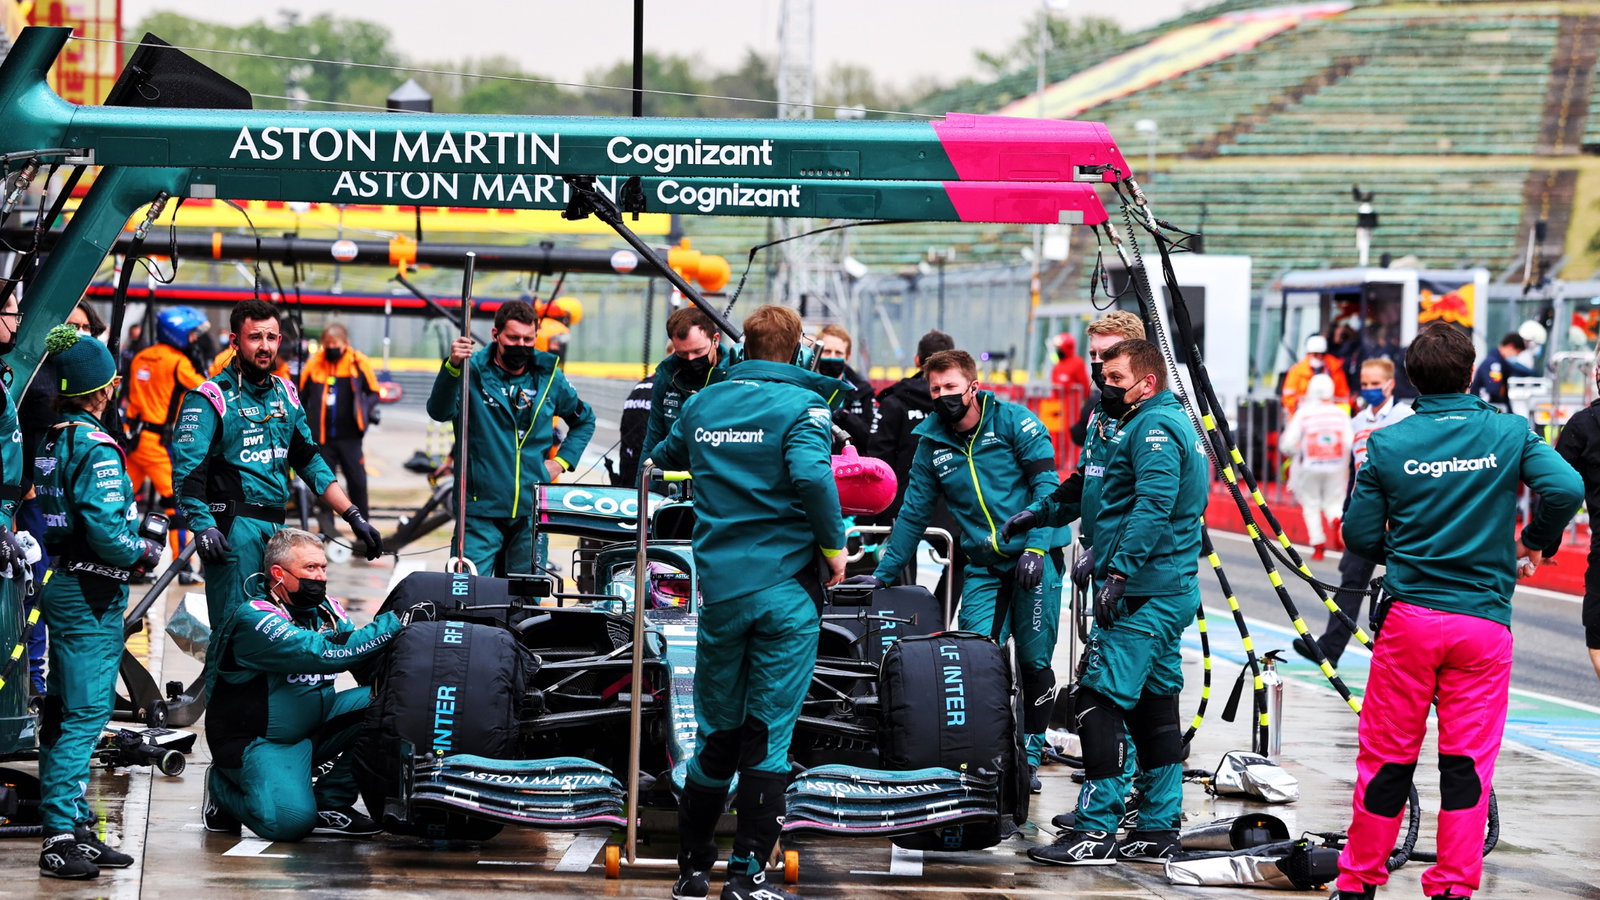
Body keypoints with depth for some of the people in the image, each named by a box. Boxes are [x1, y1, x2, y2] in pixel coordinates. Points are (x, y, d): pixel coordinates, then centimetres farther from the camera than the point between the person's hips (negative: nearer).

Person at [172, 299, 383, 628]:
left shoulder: (285, 394, 17)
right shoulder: (211, 398, -5)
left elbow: (309, 461, 22)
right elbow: (187, 470, -12)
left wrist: (354, 516, 14)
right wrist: (202, 525, -27)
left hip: (277, 526, 7)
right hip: (233, 527, -7)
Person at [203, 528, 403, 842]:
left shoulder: (327, 611, 6)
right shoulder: (255, 619, -20)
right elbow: (324, 654, -32)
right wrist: (393, 624, -31)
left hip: (314, 727, 8)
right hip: (260, 742, -8)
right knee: (291, 821, -30)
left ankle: (329, 803, -4)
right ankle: (223, 789, 4)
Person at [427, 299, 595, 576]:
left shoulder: (549, 377, 8)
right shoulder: (473, 371, -4)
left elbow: (584, 420, 25)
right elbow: (439, 412, -22)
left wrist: (562, 461, 10)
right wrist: (452, 367, -38)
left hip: (531, 512, 3)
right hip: (481, 510, -3)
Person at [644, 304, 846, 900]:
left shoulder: (702, 404, 12)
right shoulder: (803, 404, -4)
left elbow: (664, 457, 32)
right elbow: (810, 474, -23)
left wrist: (653, 462, 57)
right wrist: (834, 545, -8)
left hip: (720, 588, 4)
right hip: (787, 587, -4)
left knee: (718, 734, 13)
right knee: (769, 733, -2)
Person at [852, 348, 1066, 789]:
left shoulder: (1015, 422, -4)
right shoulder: (932, 443, 8)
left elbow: (1046, 486, -9)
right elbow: (913, 513, 15)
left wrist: (1035, 548, -20)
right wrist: (883, 573, 14)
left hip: (1035, 558, -3)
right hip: (982, 567, 3)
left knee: (1034, 662, 0)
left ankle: (1030, 756, 13)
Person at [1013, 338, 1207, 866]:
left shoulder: (1154, 426, -11)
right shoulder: (1176, 424, 23)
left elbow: (1153, 504, -25)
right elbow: (1098, 491, 35)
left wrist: (1119, 571, -29)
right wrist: (1040, 514, 38)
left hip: (1142, 594, -11)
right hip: (1170, 594, 11)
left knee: (1099, 703, -12)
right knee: (1155, 707, 12)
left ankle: (1096, 831, -14)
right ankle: (1159, 831, 14)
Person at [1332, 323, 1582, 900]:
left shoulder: (1387, 445, -2)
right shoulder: (1510, 434, -2)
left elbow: (1360, 536, 0)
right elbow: (1566, 488, -15)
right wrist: (1535, 543, 3)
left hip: (1409, 619, 1)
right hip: (1485, 620, 0)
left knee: (1385, 756, 8)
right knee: (1468, 761, 5)